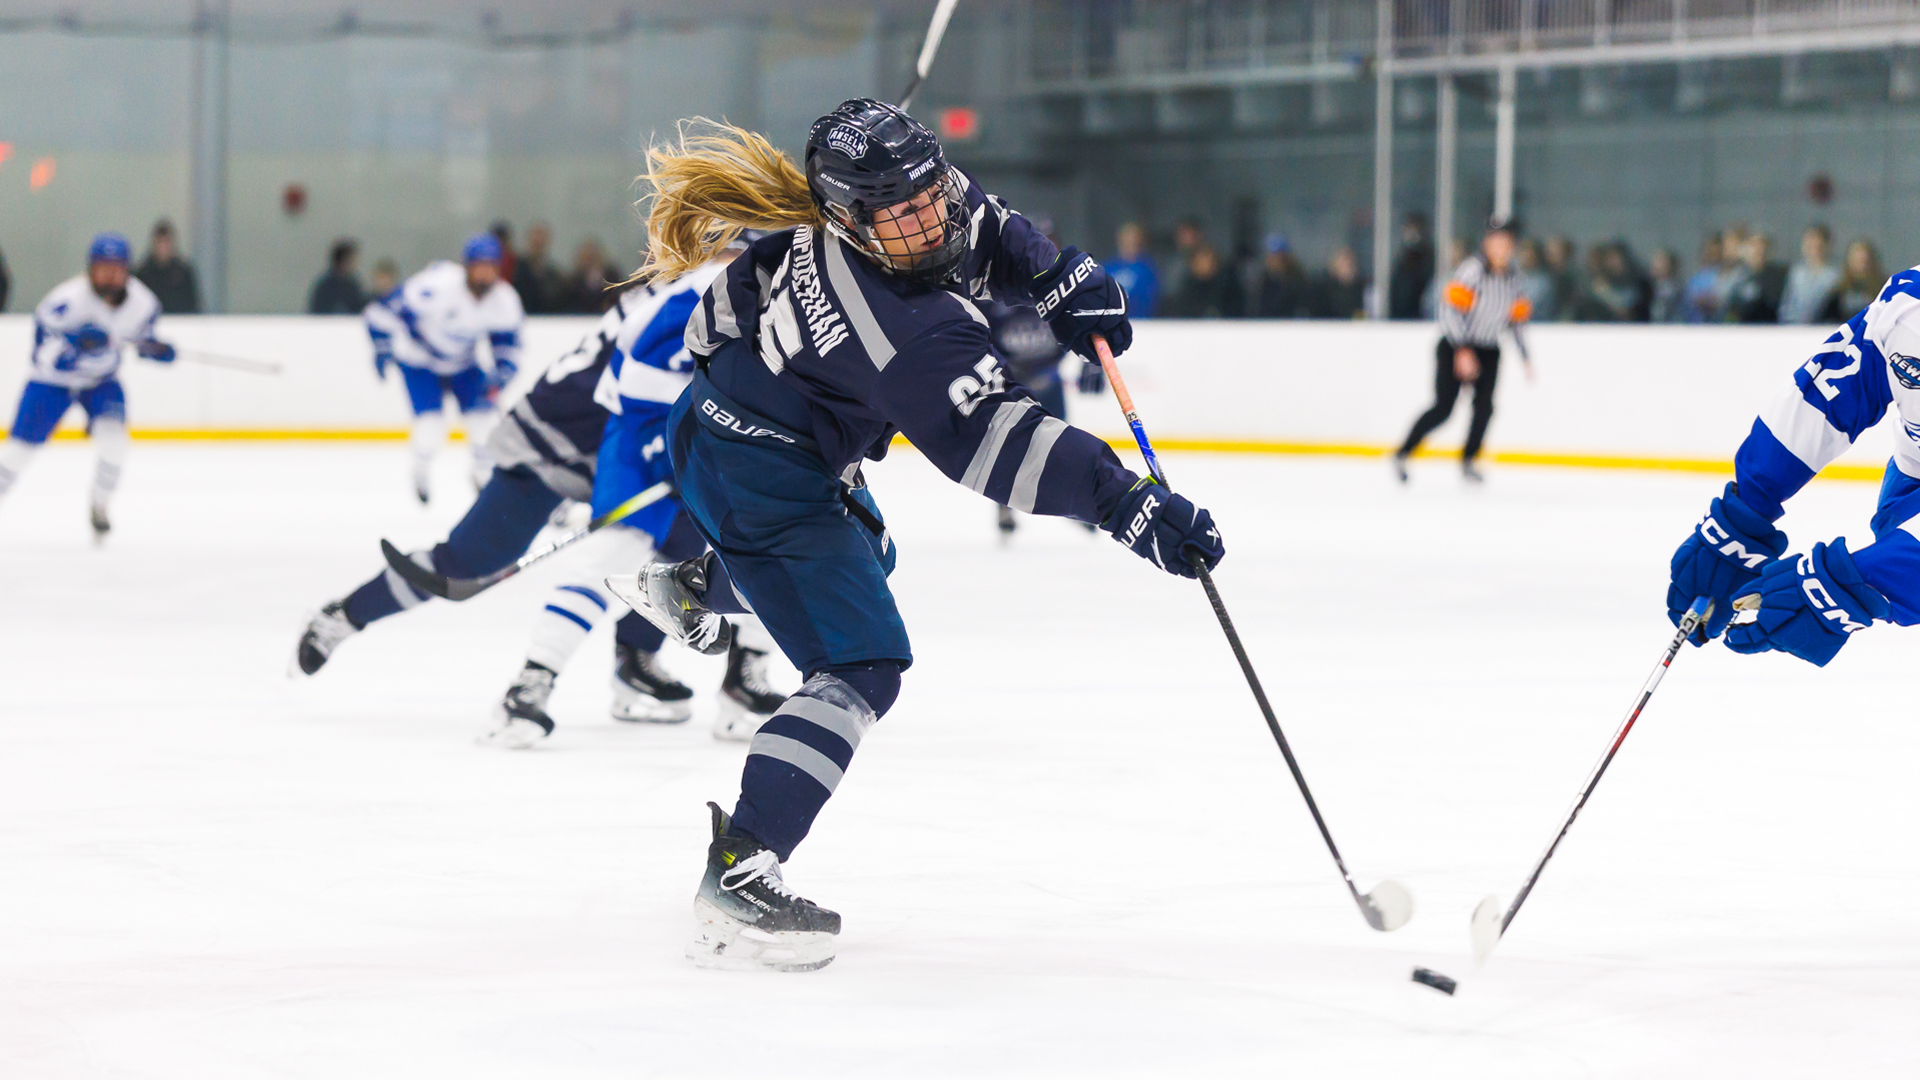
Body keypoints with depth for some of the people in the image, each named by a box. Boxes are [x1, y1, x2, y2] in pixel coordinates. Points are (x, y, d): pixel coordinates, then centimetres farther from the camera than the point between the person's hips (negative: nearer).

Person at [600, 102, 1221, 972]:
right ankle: (737, 878, -20)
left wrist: (1061, 283, -2)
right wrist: (1124, 504, -45)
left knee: (865, 552, 38)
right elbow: (989, 440, -40)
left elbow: (987, 231, 12)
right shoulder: (907, 328, -36)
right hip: (761, 476, -10)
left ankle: (686, 586, 63)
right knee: (861, 666, -16)